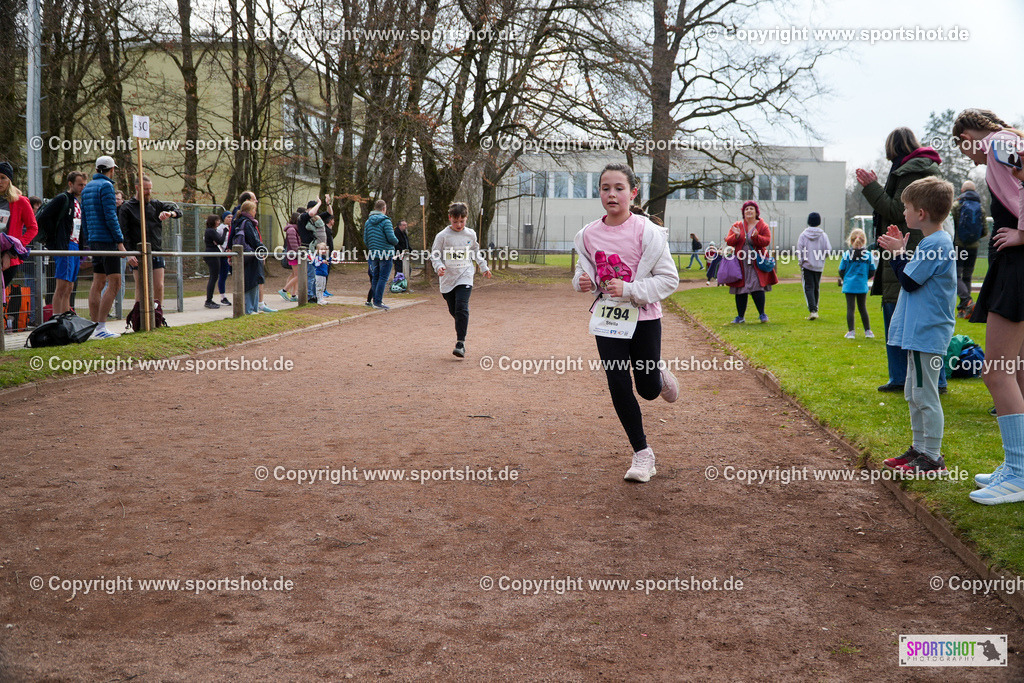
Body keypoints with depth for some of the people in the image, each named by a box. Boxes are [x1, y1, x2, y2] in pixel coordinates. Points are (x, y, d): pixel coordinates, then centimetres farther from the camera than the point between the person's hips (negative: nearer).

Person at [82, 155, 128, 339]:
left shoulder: (87, 188, 18)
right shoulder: (106, 186, -8)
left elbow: (84, 219, 20)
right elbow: (110, 216, -15)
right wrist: (120, 241, -14)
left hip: (94, 241, 9)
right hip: (107, 241, -9)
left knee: (97, 284, 9)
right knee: (114, 283, -9)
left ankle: (95, 325, 8)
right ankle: (100, 328, -15)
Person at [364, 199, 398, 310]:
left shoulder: (368, 222, 9)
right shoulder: (385, 221, -11)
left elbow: (365, 240, 10)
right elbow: (391, 237, -17)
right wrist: (396, 241, 5)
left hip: (373, 254, 6)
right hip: (386, 254, -6)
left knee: (375, 277, 15)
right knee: (383, 278, -4)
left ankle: (375, 300, 19)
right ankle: (378, 302, -7)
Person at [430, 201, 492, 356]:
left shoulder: (471, 235, 5)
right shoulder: (442, 236, -3)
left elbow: (476, 252, 22)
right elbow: (434, 255, 0)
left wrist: (484, 267, 22)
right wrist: (439, 266, -19)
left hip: (465, 278, -1)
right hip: (447, 279, 1)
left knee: (462, 308, -17)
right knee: (453, 310, 9)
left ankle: (460, 342, -18)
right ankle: (461, 329, 37)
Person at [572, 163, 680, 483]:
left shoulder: (647, 231, -14)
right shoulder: (589, 234, -2)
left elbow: (669, 278, -12)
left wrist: (629, 289, -22)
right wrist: (582, 281, -10)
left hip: (644, 318, -3)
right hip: (607, 319, 3)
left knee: (648, 390, 6)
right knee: (618, 387, 1)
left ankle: (660, 374, 45)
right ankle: (642, 454, 16)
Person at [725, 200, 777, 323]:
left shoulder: (763, 226, 4)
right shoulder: (737, 226, 10)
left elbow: (766, 241, -7)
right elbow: (729, 241, 3)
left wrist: (756, 237, -24)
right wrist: (737, 236, -16)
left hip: (756, 263, -3)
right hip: (741, 263, 3)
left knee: (757, 288, -12)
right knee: (740, 291, 4)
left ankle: (762, 314, 1)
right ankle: (740, 316, 15)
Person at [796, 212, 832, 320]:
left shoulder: (803, 235, -5)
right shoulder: (823, 235, -2)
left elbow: (799, 251, -7)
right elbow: (828, 250, -5)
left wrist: (800, 262, 3)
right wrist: (822, 258, 14)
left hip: (807, 265, -2)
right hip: (819, 266, 2)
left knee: (808, 288, -4)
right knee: (816, 288, 14)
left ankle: (812, 310, -18)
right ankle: (814, 310, 22)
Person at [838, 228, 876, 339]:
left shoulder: (846, 254, -6)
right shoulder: (869, 255, -2)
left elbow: (841, 271, -1)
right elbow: (872, 272, 4)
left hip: (849, 285, -2)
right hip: (862, 286, 2)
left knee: (850, 308, 1)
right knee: (863, 308, 13)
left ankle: (850, 332, 0)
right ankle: (868, 331, 16)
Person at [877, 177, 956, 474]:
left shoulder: (935, 244, -18)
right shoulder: (935, 241, 14)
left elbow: (909, 281, -17)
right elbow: (913, 276, 18)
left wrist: (896, 253, -6)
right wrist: (900, 251, 13)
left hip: (927, 334, -11)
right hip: (919, 332, 11)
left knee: (925, 396, -5)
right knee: (913, 394, 18)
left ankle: (933, 458, 2)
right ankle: (920, 448, 28)